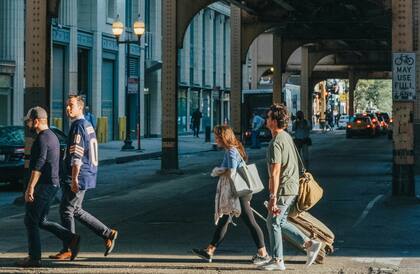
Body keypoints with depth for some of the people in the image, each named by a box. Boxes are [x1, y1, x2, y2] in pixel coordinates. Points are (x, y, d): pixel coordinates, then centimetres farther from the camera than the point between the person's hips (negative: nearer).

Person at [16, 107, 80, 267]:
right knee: (42, 221, 14)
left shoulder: (42, 138, -14)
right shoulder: (52, 136, 18)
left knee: (31, 221, -2)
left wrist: (30, 188, -24)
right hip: (53, 184, 10)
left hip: (43, 186, -10)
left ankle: (34, 258, 1)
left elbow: (38, 166, -22)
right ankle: (71, 239, 5)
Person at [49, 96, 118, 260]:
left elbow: (77, 155, -22)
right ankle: (108, 234, 15)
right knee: (76, 210, 16)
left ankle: (68, 250, 4)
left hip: (78, 177, -10)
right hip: (87, 176, 10)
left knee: (66, 210, -2)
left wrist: (74, 178, -25)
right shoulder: (87, 125, 17)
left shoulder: (78, 126, -14)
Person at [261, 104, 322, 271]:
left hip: (284, 189, -9)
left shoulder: (276, 143, -18)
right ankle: (309, 244, 12)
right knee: (280, 222, 17)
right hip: (293, 187, 9)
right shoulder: (287, 137, 12)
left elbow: (275, 172, -23)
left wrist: (273, 197, -23)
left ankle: (277, 261, 7)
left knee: (273, 223, 1)